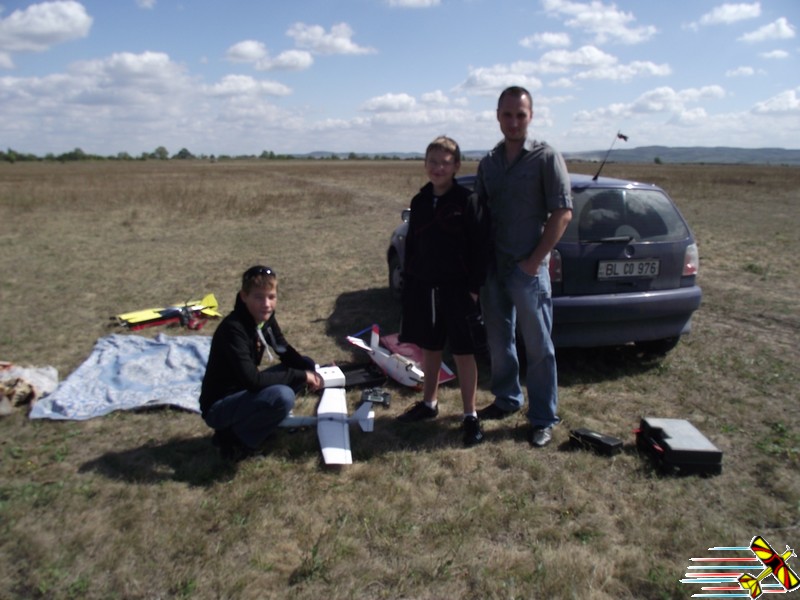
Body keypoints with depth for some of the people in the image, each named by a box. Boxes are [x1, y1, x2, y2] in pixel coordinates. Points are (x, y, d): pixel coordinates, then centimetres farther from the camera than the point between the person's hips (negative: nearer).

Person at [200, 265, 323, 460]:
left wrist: (309, 371, -14)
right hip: (219, 406, -8)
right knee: (283, 397, -33)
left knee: (306, 364, 4)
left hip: (244, 392, 9)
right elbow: (252, 380, -33)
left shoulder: (265, 317, -4)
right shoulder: (233, 329, -28)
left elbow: (286, 352, 6)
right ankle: (233, 438, -7)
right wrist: (301, 375, -24)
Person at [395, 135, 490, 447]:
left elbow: (479, 248, -9)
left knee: (462, 351, 2)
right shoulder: (419, 202, 8)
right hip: (423, 286, 5)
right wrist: (408, 281, 10)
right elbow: (411, 245, 13)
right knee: (429, 347, 16)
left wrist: (473, 287, -12)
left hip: (456, 287, -5)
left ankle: (470, 415, 12)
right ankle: (429, 402, 33)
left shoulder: (468, 201, -8)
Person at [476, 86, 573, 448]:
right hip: (493, 267, 6)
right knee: (498, 340, 15)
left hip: (528, 269, -5)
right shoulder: (488, 163, 11)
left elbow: (562, 213, -9)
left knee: (538, 346, 2)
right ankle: (507, 399, 33)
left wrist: (535, 260, -14)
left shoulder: (546, 158, -5)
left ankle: (543, 418, 13)